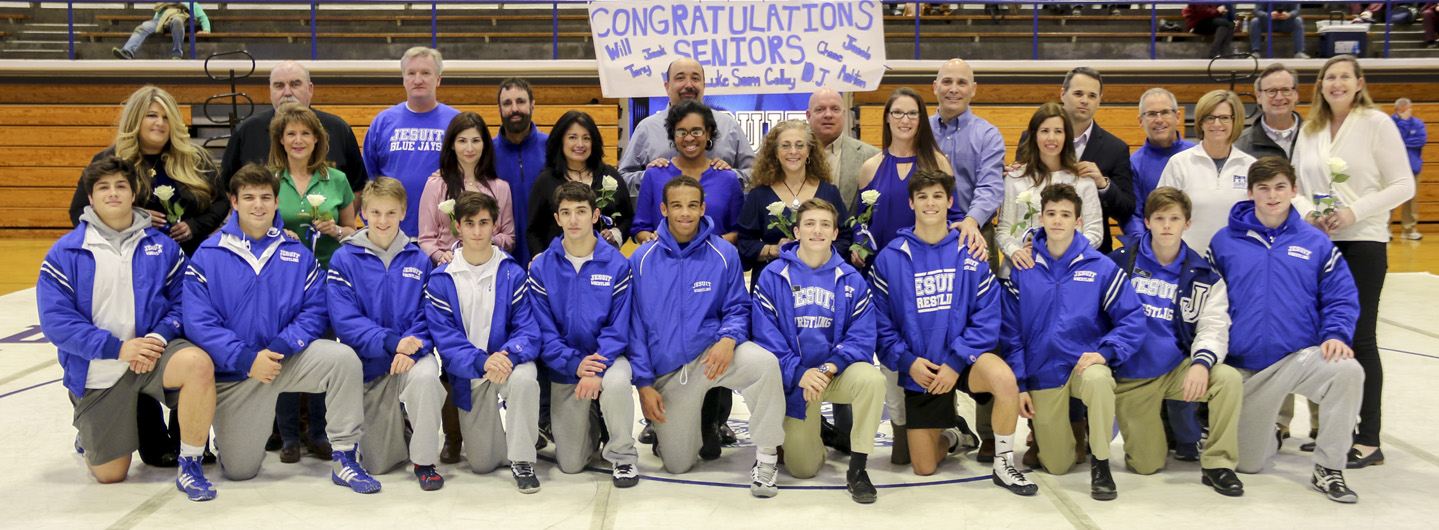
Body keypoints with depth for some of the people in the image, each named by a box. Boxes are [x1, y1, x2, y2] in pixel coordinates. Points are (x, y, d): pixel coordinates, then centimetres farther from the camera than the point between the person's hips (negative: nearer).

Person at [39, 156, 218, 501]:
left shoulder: (162, 246, 3)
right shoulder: (65, 253, -3)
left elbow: (183, 301, 2)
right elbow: (56, 320, -10)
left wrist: (159, 337, -19)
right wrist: (118, 348, -20)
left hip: (153, 352, 1)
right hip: (98, 371, 0)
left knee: (198, 363, -36)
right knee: (110, 475, 3)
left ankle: (190, 466, -18)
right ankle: (90, 432, 42)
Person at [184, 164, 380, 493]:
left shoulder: (298, 255, 4)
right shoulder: (207, 256, -2)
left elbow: (314, 311, -4)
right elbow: (199, 322, -11)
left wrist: (279, 349, -21)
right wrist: (247, 359, -22)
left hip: (288, 359, 1)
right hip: (233, 372, -1)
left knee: (343, 357, -29)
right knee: (239, 471, -1)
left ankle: (344, 459, -18)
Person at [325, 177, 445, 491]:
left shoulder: (418, 260, 3)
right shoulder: (345, 259, -2)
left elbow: (428, 315, -2)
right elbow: (345, 320, -11)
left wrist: (412, 348, -23)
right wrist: (391, 341, -25)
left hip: (413, 355, 0)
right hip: (369, 362, 0)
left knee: (425, 375, -38)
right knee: (378, 465, 0)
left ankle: (424, 461, -16)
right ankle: (396, 425, 38)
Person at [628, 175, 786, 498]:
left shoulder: (724, 254, -2)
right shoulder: (642, 260, -1)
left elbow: (737, 308, 3)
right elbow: (635, 326, 3)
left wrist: (728, 340, -20)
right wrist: (644, 384, -3)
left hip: (712, 353, -1)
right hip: (667, 370, 1)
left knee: (765, 362, -34)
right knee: (678, 465, 1)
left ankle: (766, 455, -16)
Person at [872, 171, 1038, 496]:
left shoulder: (970, 254, -3)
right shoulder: (890, 258, -1)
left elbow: (987, 317, -7)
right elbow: (881, 322, -2)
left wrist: (956, 362, -17)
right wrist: (907, 361, -15)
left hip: (964, 358, -1)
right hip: (919, 369, 1)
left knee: (1004, 377, -36)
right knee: (924, 468, 1)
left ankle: (1004, 465, -13)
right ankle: (950, 435, 38)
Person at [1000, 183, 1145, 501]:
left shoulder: (1101, 268, -3)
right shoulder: (1023, 271, 1)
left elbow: (1132, 318, -3)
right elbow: (1011, 332, 3)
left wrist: (1105, 352, -19)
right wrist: (1019, 385, -2)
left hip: (1085, 364, -1)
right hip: (1042, 375, 1)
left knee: (1098, 379, -39)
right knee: (1057, 466, 0)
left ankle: (1100, 462, -17)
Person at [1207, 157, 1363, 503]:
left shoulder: (1316, 243, 2)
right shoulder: (1225, 242, 1)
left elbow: (1341, 298, 3)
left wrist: (1336, 334, -16)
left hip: (1299, 356, 0)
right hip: (1244, 368, 0)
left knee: (1347, 371, -35)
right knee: (1247, 465, 6)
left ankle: (1328, 468, -17)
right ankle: (1269, 438, 45)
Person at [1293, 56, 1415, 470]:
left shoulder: (1377, 123, -3)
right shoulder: (1310, 130, 10)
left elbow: (1403, 186, -6)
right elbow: (1296, 185, 14)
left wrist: (1354, 212, -17)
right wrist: (1307, 212, -6)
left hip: (1363, 243, -4)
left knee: (1360, 338, -3)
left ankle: (1368, 441, 4)